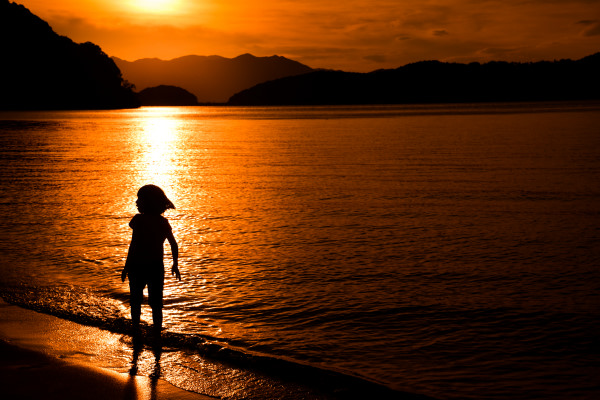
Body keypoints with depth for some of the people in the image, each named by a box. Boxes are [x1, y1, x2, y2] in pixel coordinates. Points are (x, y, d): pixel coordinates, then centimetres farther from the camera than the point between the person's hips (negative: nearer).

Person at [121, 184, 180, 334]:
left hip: (138, 266, -4)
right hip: (157, 267, 4)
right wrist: (175, 265, 16)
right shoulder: (163, 222, 1)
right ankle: (157, 334, 14)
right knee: (156, 304, 12)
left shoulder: (139, 220, -15)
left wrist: (126, 267, -10)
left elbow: (134, 245, -17)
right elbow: (174, 245, 5)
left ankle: (136, 332, 16)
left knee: (136, 301, 13)